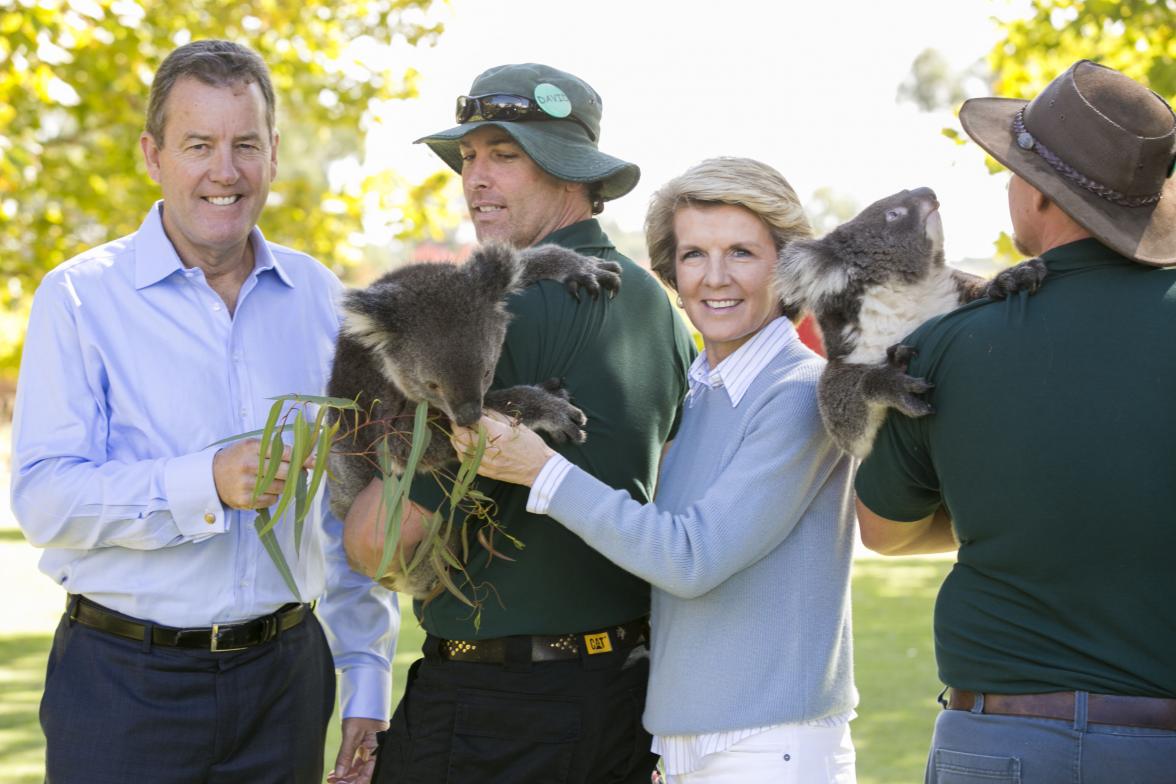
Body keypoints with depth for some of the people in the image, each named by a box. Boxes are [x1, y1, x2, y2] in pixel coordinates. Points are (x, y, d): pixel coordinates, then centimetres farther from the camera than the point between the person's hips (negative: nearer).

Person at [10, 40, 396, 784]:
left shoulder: (317, 297, 8)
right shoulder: (81, 297, -4)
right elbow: (44, 498, -13)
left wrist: (367, 675, 9)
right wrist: (207, 482, -26)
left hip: (284, 673, 3)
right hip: (125, 686, -3)